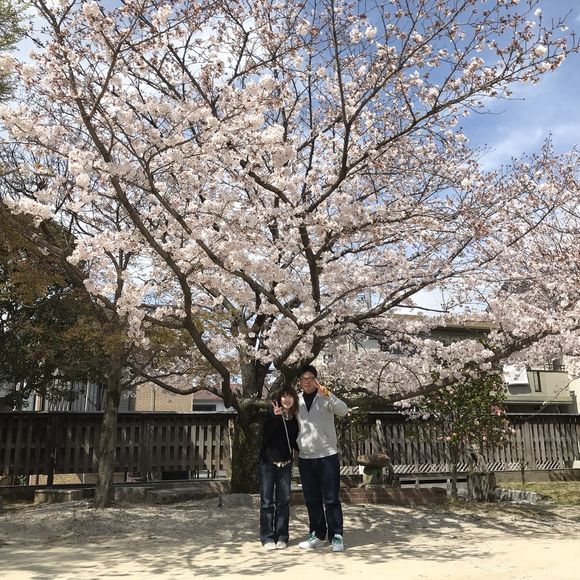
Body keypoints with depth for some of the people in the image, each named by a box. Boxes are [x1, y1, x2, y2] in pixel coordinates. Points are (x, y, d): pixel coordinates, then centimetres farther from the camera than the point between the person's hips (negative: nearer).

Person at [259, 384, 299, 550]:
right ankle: (267, 538, 6)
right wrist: (275, 417, -29)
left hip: (286, 463, 3)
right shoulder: (271, 414, -8)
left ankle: (281, 537, 13)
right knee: (267, 501, 1)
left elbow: (294, 442, 12)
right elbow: (266, 436, -20)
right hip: (268, 462, -3)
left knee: (283, 501, 6)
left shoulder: (294, 419, 3)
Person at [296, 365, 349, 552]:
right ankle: (317, 535, 20)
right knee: (312, 500, 11)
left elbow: (343, 410, -21)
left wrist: (328, 394, -36)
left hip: (327, 456, -4)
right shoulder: (297, 400, 8)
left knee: (331, 499, -2)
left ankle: (336, 536, 4)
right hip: (304, 457, 4)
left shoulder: (325, 398, -4)